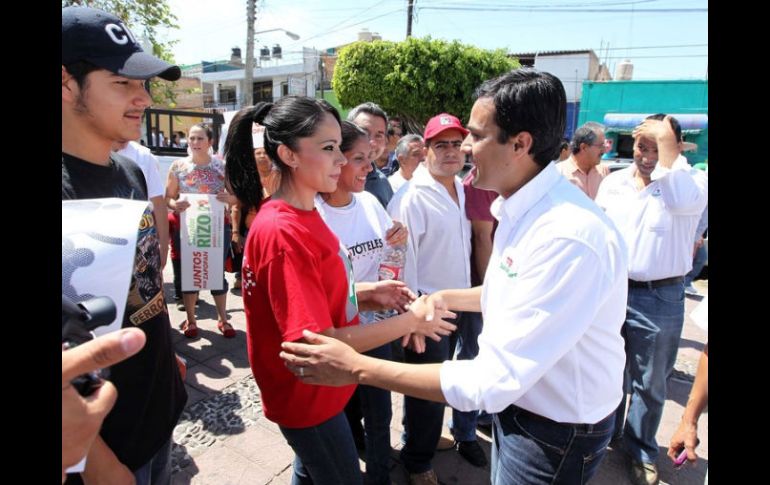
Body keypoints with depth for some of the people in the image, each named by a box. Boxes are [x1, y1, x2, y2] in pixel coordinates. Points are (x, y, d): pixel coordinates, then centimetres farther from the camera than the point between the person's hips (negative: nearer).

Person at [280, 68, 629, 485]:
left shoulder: (569, 237, -33)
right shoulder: (522, 207, -2)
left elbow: (495, 381, -32)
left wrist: (358, 368, -28)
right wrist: (445, 299, 7)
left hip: (555, 432, -7)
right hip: (515, 403, 8)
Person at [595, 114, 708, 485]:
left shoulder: (691, 183, -10)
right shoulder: (612, 182, 3)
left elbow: (682, 201, -35)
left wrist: (667, 145, -25)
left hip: (659, 299, -3)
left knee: (649, 384, 14)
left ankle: (641, 449, 36)